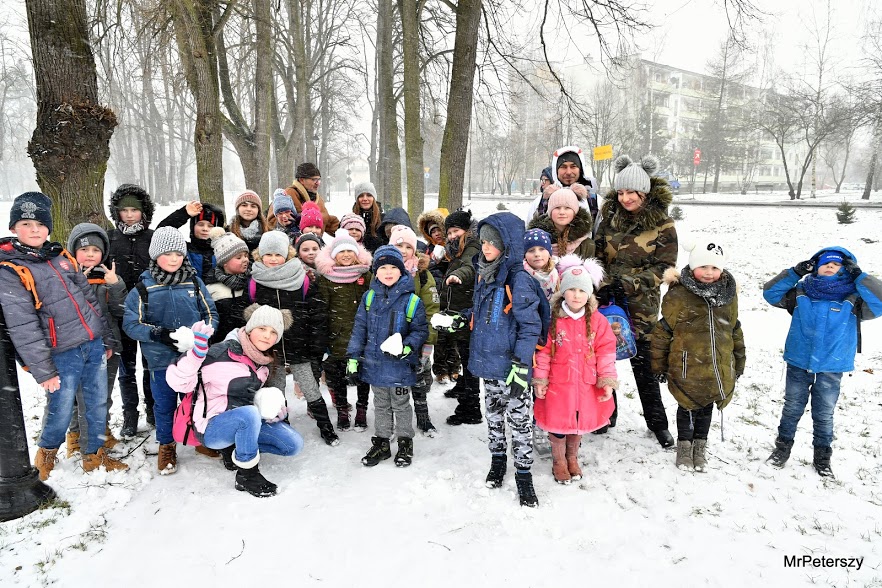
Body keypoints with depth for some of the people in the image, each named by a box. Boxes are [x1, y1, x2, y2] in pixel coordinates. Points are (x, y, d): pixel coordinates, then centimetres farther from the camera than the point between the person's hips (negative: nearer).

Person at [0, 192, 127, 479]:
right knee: (60, 411, 6)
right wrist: (43, 370, -15)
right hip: (62, 355, -5)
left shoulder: (62, 257, 9)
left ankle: (94, 456, 32)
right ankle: (46, 455, 36)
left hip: (94, 345, 6)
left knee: (98, 404, 13)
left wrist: (106, 338, 16)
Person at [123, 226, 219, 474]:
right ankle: (166, 446, 34)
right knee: (164, 404, 13)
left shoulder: (194, 282, 0)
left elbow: (211, 314, 5)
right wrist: (161, 334, -21)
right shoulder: (143, 287, -6)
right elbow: (131, 324, -7)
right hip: (161, 360, -1)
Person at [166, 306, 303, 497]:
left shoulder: (268, 363, 0)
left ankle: (234, 449, 8)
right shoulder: (223, 353, -20)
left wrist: (273, 408, -5)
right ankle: (247, 476, -16)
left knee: (294, 445, -6)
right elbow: (178, 382, -24)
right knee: (250, 413, -37)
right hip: (212, 428, -6)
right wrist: (197, 351, -41)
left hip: (246, 423, 7)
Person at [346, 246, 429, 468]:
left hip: (400, 365, -3)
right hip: (374, 363, 3)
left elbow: (421, 330, -4)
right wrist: (353, 355, 1)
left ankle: (405, 443, 30)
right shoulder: (369, 297, 0)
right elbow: (359, 328, 5)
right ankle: (381, 443, 33)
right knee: (381, 405, 18)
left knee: (401, 404, 13)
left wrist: (407, 346, -21)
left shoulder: (412, 300, -11)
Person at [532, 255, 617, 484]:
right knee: (557, 422, 9)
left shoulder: (597, 321, -4)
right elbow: (543, 351, -6)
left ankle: (573, 458, 43)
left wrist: (607, 381, -5)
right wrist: (540, 379, -7)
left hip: (586, 385, 2)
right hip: (558, 384, -2)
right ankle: (559, 461, 34)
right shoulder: (552, 320, -10)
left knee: (581, 421, 17)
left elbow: (606, 352, -1)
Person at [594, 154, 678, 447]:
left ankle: (657, 422, 25)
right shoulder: (610, 219, 2)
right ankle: (605, 414, 29)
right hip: (607, 301, 3)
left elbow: (663, 267, -9)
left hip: (641, 305, -3)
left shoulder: (662, 225, -7)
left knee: (643, 364, 6)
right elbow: (597, 257, 6)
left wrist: (629, 282, -21)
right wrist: (603, 285, -10)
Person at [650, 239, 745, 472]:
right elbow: (662, 332, -6)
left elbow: (735, 330, 16)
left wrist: (739, 362, 20)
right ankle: (684, 444, 31)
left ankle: (700, 444, 36)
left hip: (719, 369, 4)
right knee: (687, 407, 9)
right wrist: (659, 365, -2)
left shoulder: (728, 295, 4)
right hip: (687, 368, -4)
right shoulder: (678, 295, -11)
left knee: (706, 407, 17)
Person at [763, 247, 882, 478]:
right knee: (792, 408, 13)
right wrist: (795, 272, -13)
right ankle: (783, 447, 29)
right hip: (798, 363, 1)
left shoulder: (853, 298, -5)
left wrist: (859, 276, -21)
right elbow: (770, 293, -4)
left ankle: (822, 455, 30)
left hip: (832, 368, 0)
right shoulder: (801, 291, -2)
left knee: (824, 414, 13)